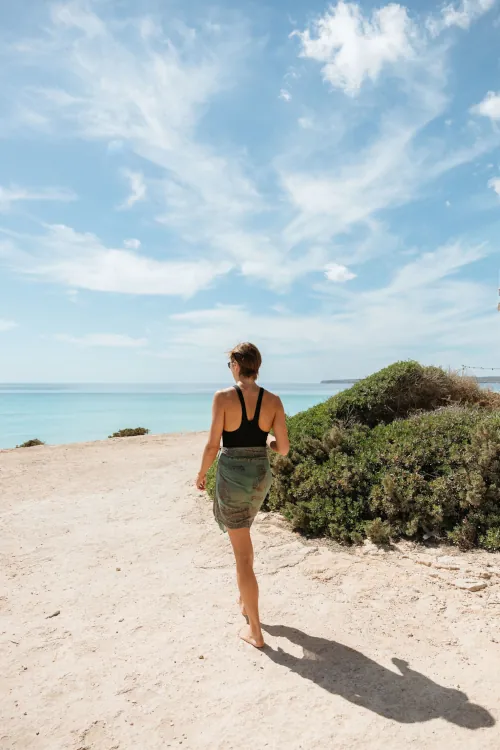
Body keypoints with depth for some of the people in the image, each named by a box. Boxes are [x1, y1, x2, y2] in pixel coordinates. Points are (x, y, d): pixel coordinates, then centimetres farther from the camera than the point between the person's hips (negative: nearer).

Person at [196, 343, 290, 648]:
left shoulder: (223, 397, -15)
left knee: (243, 555, 7)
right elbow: (284, 448, -3)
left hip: (232, 476, -4)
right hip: (261, 476, 5)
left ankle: (255, 631, 17)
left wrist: (202, 474, 6)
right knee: (242, 535, 32)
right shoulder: (273, 401, -5)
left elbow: (213, 446, -12)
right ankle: (245, 600, 44)